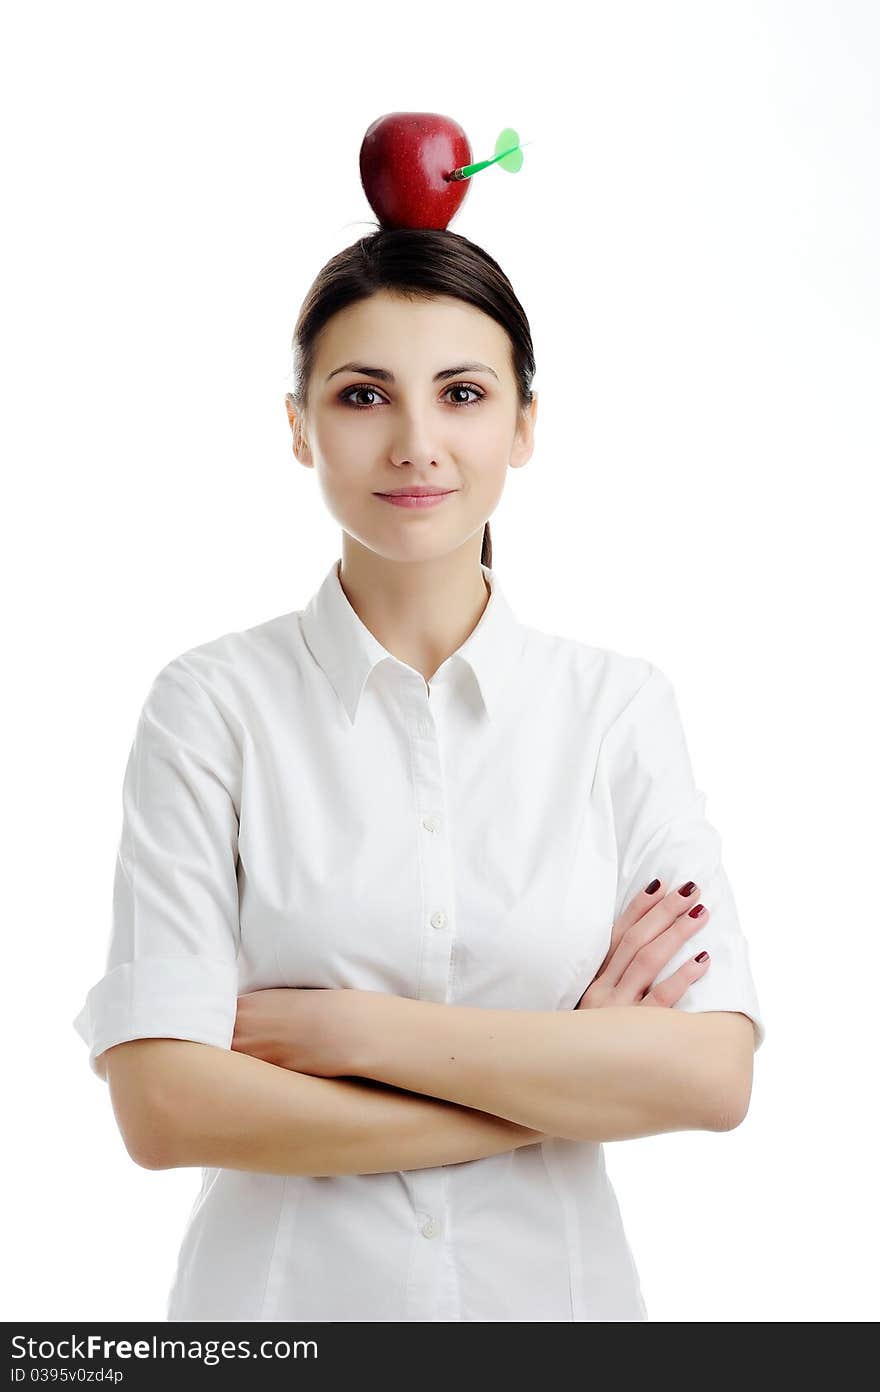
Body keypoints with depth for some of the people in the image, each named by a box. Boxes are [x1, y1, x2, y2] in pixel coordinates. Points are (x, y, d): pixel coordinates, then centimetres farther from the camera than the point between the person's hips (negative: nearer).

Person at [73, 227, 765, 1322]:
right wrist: (563, 1084, -16)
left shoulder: (619, 704, -5)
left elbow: (713, 1074, -14)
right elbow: (163, 1106, -17)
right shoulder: (212, 704, -10)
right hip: (282, 1281, -1)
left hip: (554, 1277, 2)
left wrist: (340, 1028, -18)